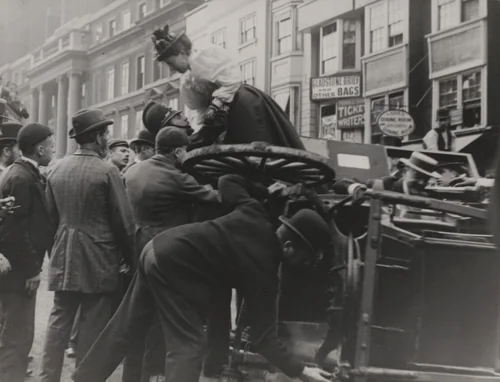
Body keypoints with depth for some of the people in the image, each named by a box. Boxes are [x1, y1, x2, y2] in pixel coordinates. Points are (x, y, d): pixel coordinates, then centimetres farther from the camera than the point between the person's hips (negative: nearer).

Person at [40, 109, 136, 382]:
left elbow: (51, 215, 10)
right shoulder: (107, 171, -13)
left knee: (59, 320, 10)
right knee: (93, 325, 3)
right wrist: (130, 256, 3)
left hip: (64, 257, 5)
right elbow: (123, 220, -10)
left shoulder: (57, 169, 4)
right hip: (98, 259, -5)